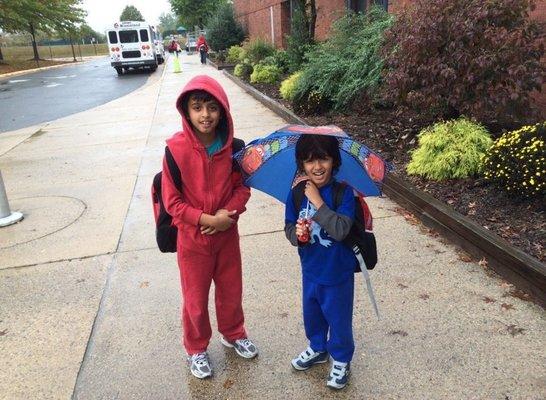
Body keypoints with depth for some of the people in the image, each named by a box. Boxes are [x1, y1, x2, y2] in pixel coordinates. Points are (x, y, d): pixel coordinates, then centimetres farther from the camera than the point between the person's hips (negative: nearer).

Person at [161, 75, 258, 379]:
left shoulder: (233, 146, -10)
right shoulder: (176, 149, -19)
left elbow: (242, 186, 0)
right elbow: (172, 201, -14)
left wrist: (228, 212, -18)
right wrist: (207, 220, -22)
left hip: (227, 233, 3)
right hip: (192, 237, -3)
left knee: (231, 290, 21)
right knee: (196, 298, 15)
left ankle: (234, 334, 48)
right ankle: (196, 349, 39)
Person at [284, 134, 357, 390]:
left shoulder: (344, 192, -20)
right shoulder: (297, 193, -8)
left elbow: (341, 230, -30)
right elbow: (289, 226, 0)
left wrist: (317, 201, -30)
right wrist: (296, 234, -23)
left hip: (338, 272, -4)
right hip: (310, 269, 4)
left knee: (338, 318, 15)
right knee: (312, 314, 25)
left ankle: (341, 360, 41)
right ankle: (317, 349, 52)